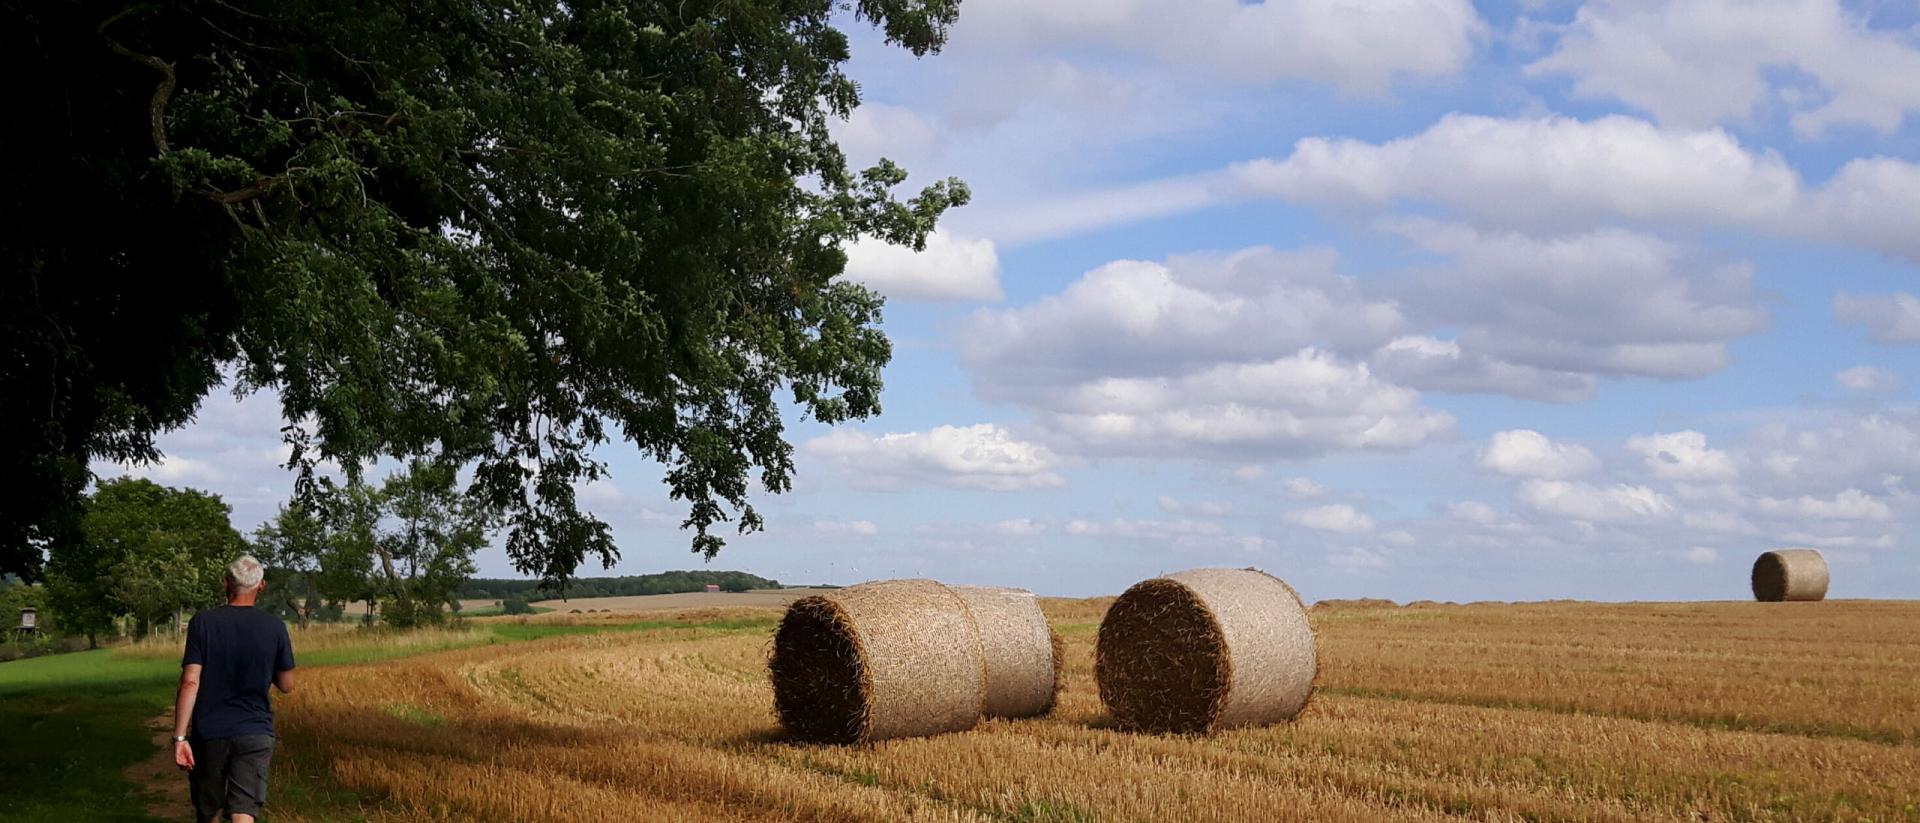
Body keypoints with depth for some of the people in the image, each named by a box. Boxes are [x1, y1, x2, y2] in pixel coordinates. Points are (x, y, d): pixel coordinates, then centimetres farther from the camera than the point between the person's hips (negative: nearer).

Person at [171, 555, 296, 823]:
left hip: (209, 733, 1)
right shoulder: (274, 627, -2)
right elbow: (286, 685, 5)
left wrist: (180, 737, -9)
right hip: (255, 734, 0)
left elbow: (190, 682, -10)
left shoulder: (203, 623, -4)